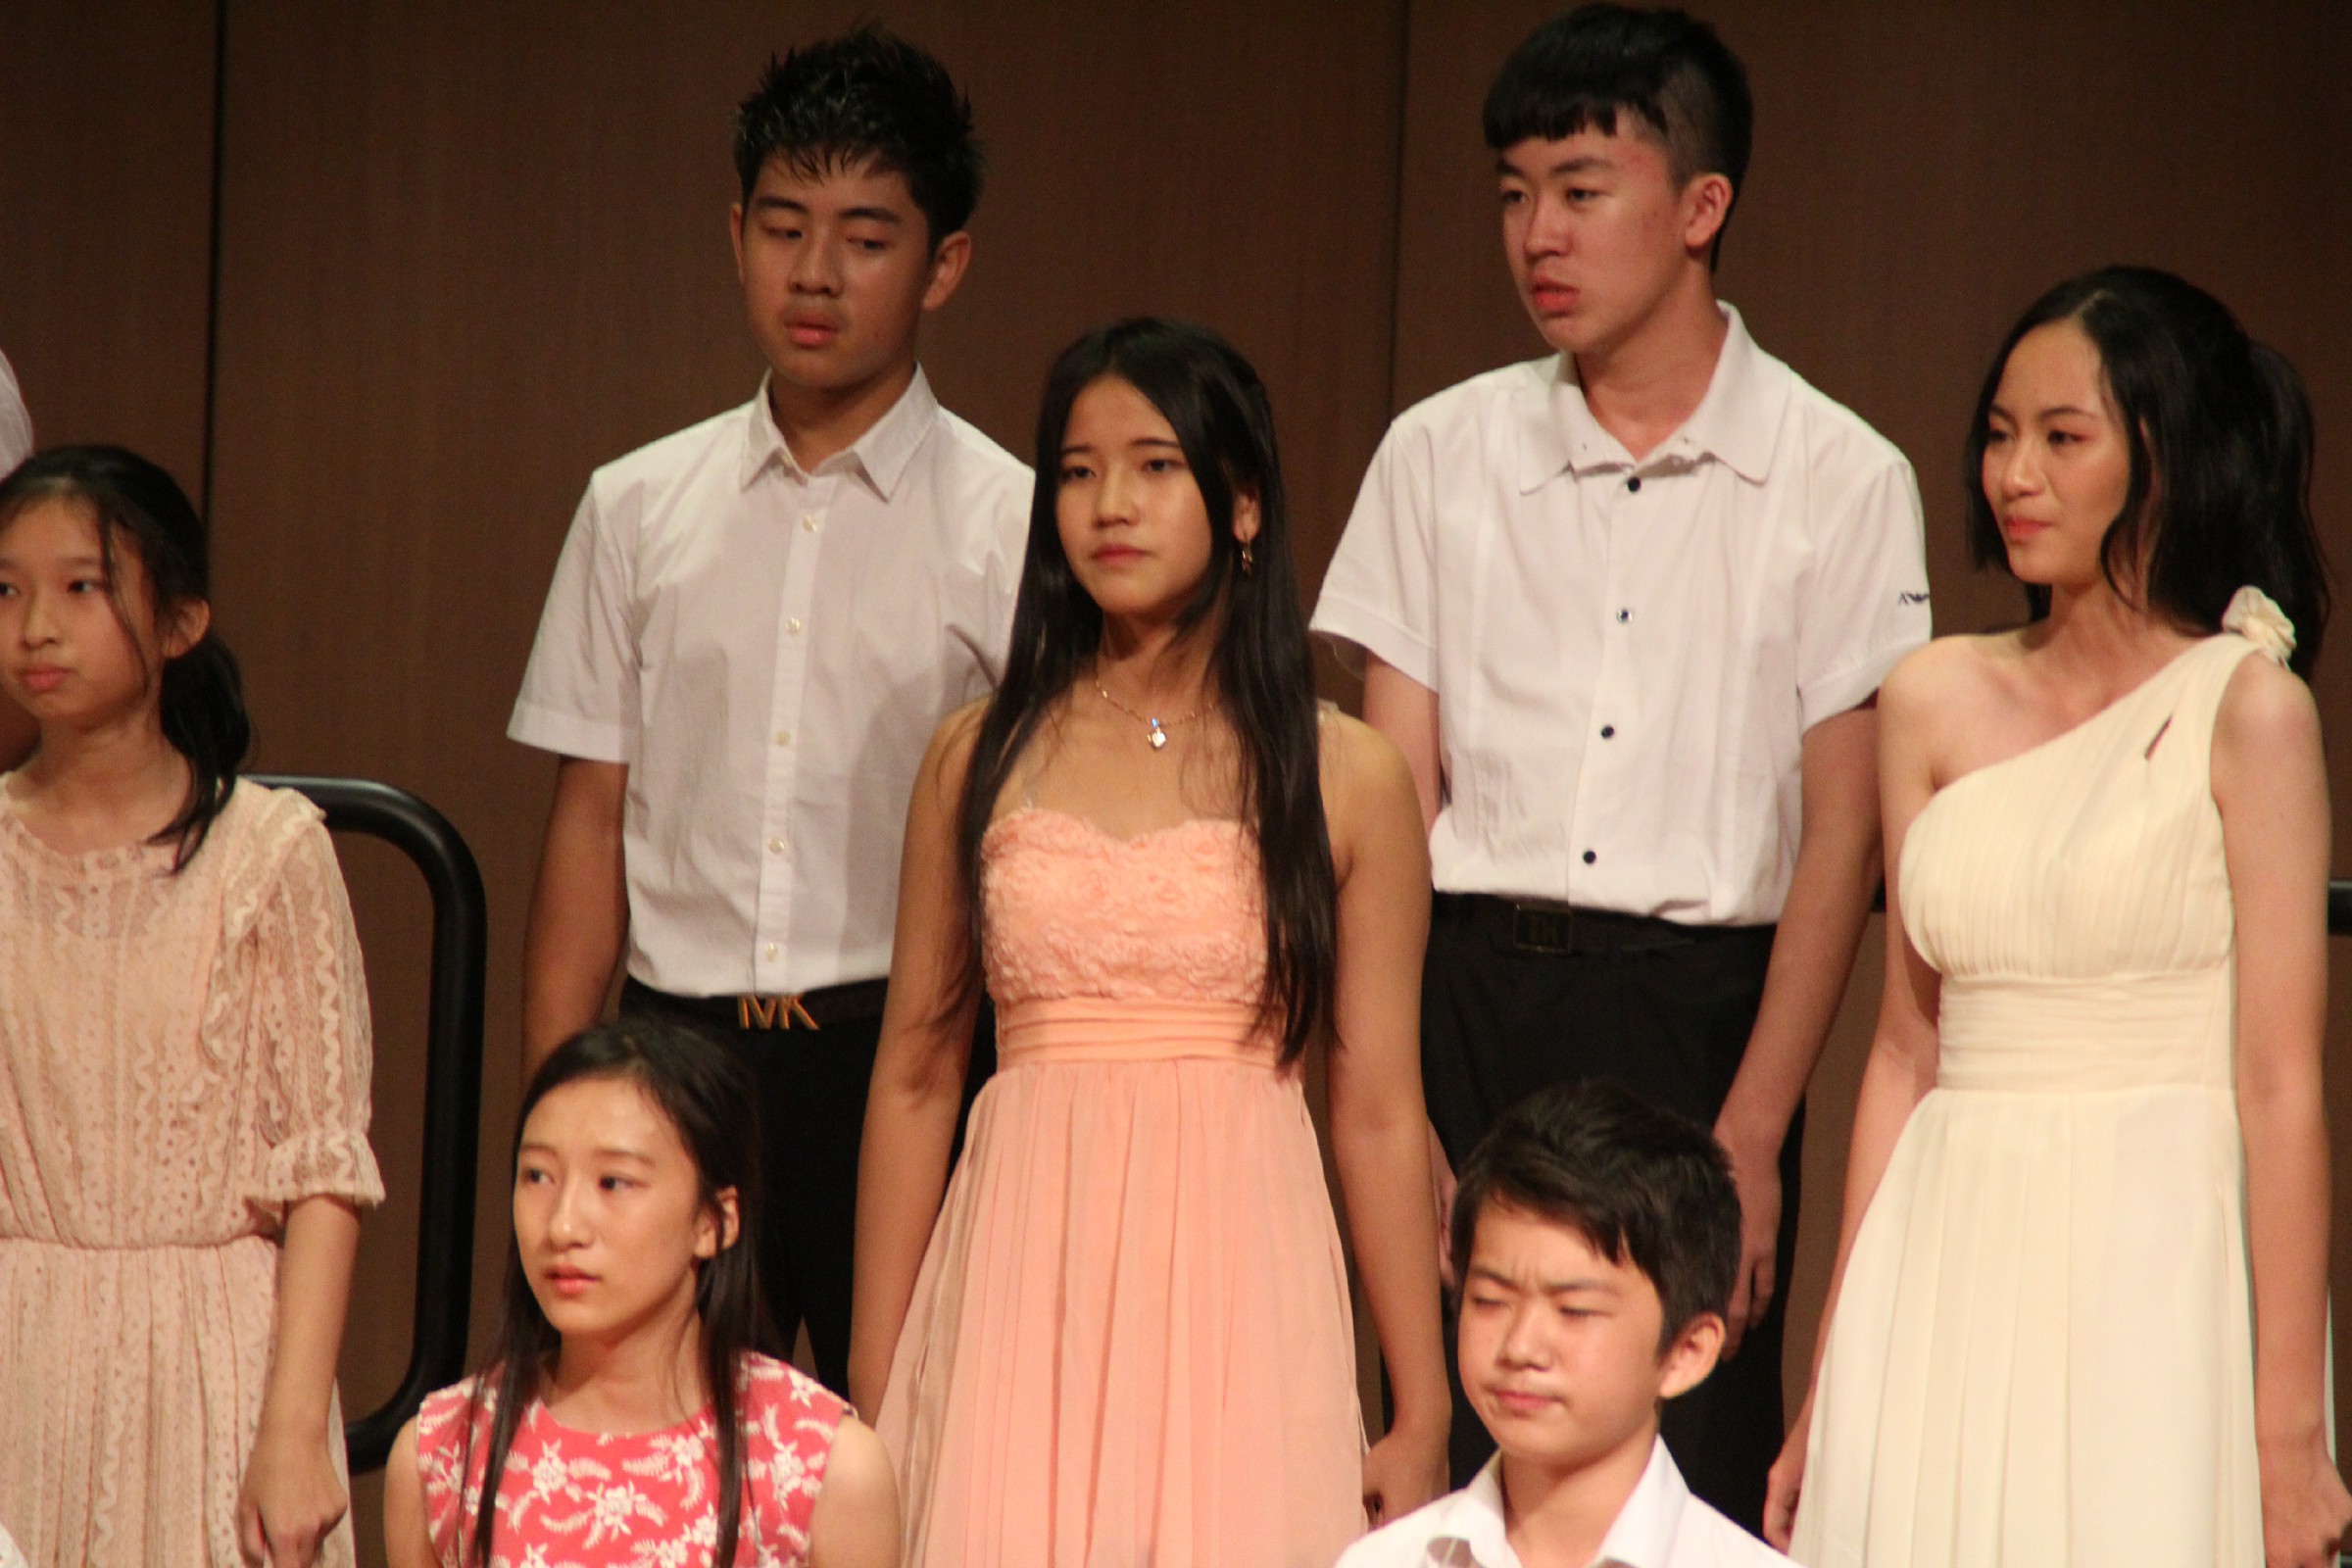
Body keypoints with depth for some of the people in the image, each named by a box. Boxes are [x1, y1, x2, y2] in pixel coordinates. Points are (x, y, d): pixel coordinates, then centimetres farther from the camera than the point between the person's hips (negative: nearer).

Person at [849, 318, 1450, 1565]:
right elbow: (913, 1081, 8)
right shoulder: (981, 759, 7)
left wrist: (1422, 1419, 2)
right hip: (1021, 1282, 1)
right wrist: (871, 1393, 6)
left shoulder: (1343, 780, 3)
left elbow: (1378, 1113, 3)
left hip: (1237, 1282, -1)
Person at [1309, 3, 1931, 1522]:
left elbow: (1840, 830, -3)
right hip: (1471, 994, 2)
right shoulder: (1441, 454, 7)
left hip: (1705, 1009, -2)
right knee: (1447, 1467, 0)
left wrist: (1752, 1137, -11)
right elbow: (1393, 801, 5)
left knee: (1697, 1480, -3)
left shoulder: (1840, 480, 1)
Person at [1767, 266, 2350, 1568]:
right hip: (1952, 1270, 4)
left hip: (2158, 1268, -4)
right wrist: (1832, 1383, 9)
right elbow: (1905, 1051, 11)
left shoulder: (2246, 706, -4)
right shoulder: (1936, 700, 8)